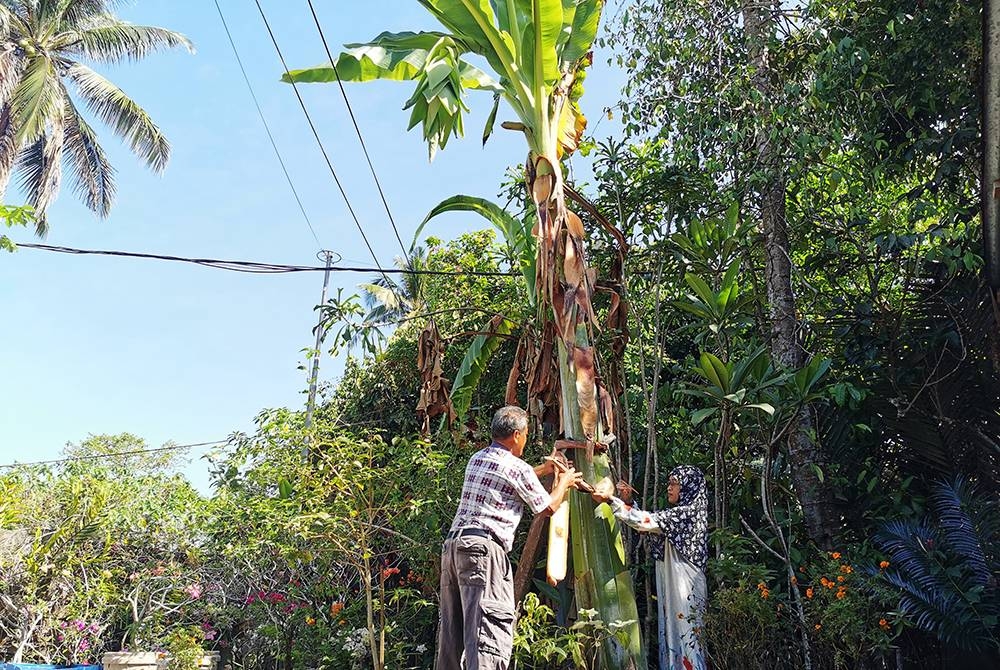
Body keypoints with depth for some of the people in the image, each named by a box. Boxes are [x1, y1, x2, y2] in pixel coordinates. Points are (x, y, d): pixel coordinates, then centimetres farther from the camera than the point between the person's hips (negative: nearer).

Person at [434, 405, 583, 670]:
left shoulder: (477, 459, 18)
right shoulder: (518, 468, -3)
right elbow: (548, 507, 11)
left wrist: (543, 469, 44)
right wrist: (564, 481, 28)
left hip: (452, 544, 8)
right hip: (483, 548, -8)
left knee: (451, 628, 12)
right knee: (490, 629, -11)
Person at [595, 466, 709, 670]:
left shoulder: (687, 513, -16)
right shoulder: (677, 513, 13)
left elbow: (647, 521, -23)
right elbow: (648, 524, 19)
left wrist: (610, 500, -24)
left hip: (685, 586, -9)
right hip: (672, 584, 9)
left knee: (685, 633, -2)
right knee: (672, 630, 12)